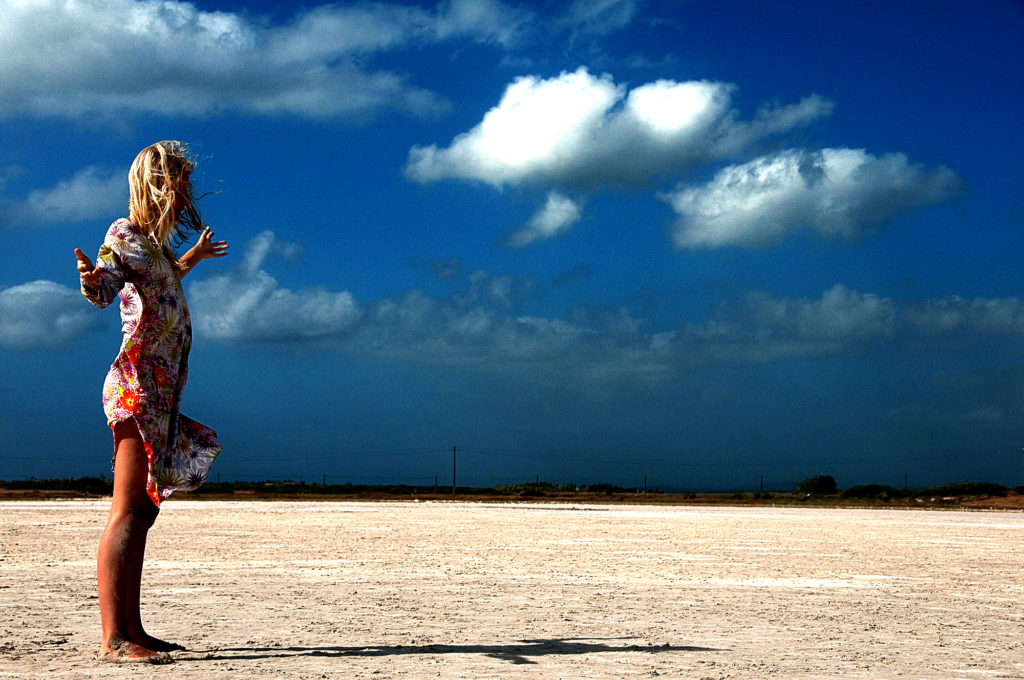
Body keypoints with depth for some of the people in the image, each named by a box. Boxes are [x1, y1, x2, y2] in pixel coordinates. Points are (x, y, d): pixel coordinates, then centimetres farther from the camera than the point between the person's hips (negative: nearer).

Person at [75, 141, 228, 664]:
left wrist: (192, 257, 52)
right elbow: (104, 290, -23)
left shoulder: (154, 239, 20)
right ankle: (114, 639, -14)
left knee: (142, 512, 8)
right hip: (135, 385, -9)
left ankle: (131, 630, 12)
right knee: (127, 513, -12)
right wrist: (91, 277, -45)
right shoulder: (124, 233, -6)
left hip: (158, 394, 9)